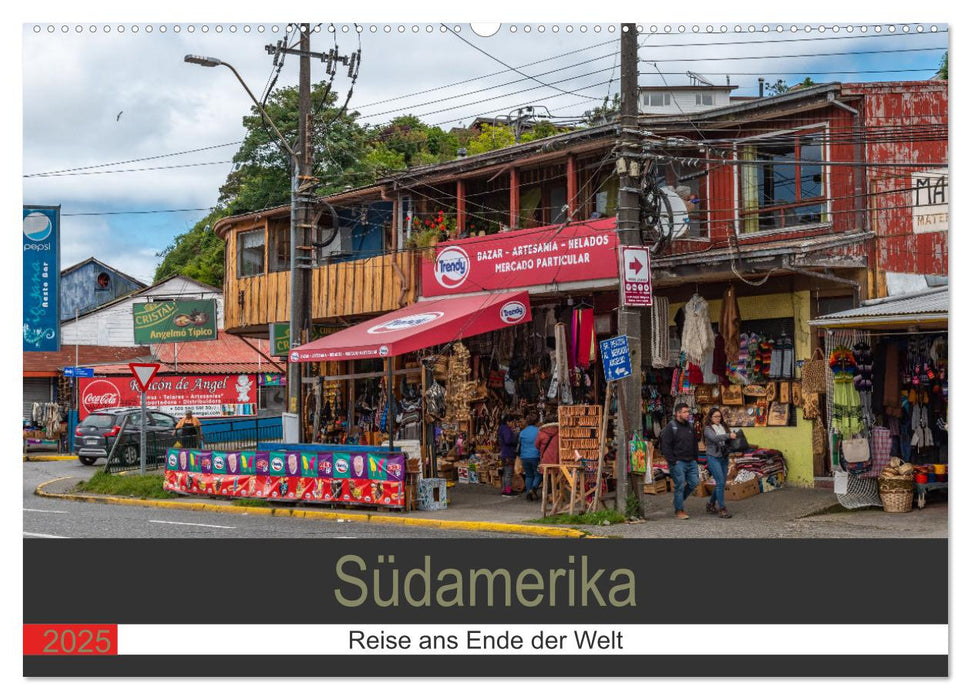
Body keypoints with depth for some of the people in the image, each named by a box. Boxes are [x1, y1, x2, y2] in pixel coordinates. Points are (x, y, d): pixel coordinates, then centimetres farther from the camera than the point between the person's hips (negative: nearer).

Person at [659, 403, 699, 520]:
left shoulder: (690, 427, 16)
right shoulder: (670, 428, -8)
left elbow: (695, 444, 26)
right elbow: (665, 447, -12)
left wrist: (695, 458, 15)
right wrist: (673, 461, -15)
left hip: (691, 462, 7)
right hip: (678, 462, -7)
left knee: (694, 482, 4)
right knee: (680, 485, -5)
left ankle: (679, 500, 25)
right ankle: (679, 511, 4)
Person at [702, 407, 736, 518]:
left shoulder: (723, 428, 11)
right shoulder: (708, 429, -5)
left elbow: (728, 441, 8)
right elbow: (714, 438, -23)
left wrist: (733, 435, -13)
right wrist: (729, 435, -33)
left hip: (724, 458, 6)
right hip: (713, 458, -6)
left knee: (720, 483, 10)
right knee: (720, 482, -13)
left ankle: (710, 505, 26)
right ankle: (722, 508, -10)